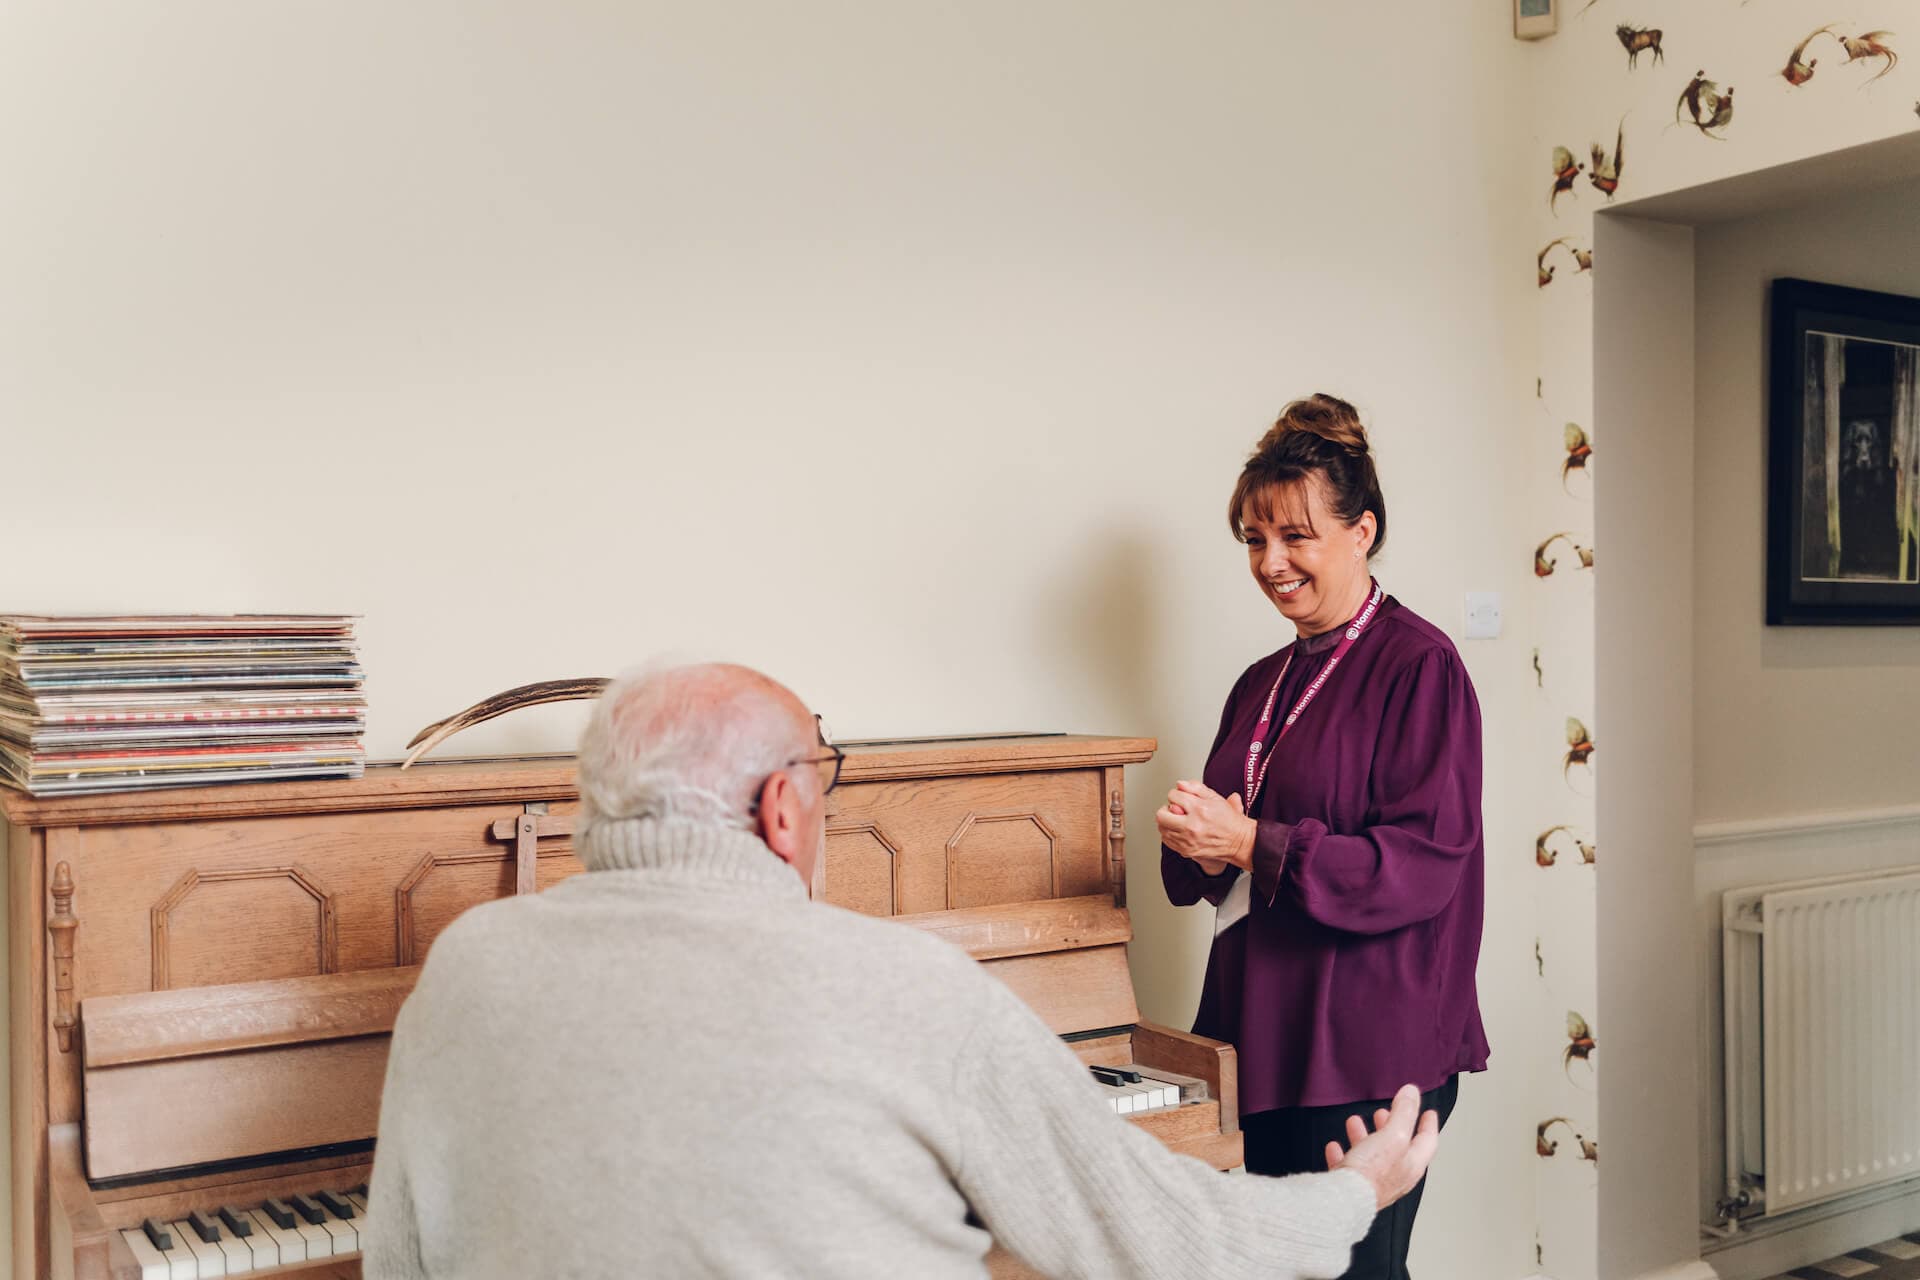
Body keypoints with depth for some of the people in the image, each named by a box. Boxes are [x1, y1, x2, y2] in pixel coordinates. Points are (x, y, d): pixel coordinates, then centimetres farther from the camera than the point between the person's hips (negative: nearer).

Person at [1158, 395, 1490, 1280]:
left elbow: (1423, 863, -17)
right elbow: (1202, 873, 17)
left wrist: (1250, 845, -19)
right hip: (1262, 1040, 7)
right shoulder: (1262, 685, 14)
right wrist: (1199, 848, -7)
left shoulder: (1419, 666, -9)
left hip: (1372, 1050, -7)